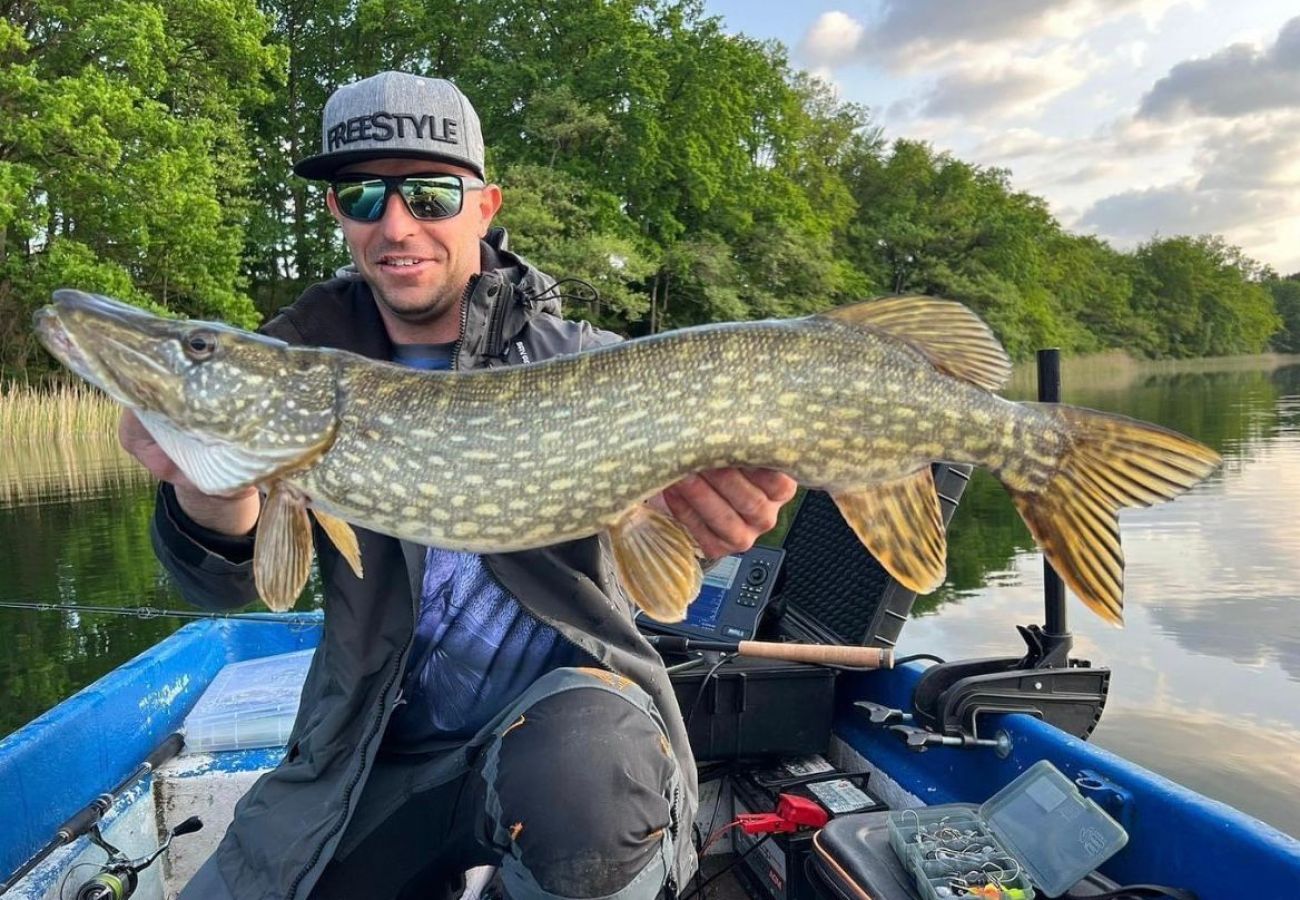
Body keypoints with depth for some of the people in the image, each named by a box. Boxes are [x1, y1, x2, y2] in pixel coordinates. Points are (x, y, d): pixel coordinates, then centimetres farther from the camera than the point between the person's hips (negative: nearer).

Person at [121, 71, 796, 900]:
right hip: (373, 748, 4)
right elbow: (228, 581, -10)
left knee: (584, 787, -34)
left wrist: (716, 499, -48)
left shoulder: (571, 354, -7)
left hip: (566, 697, -3)